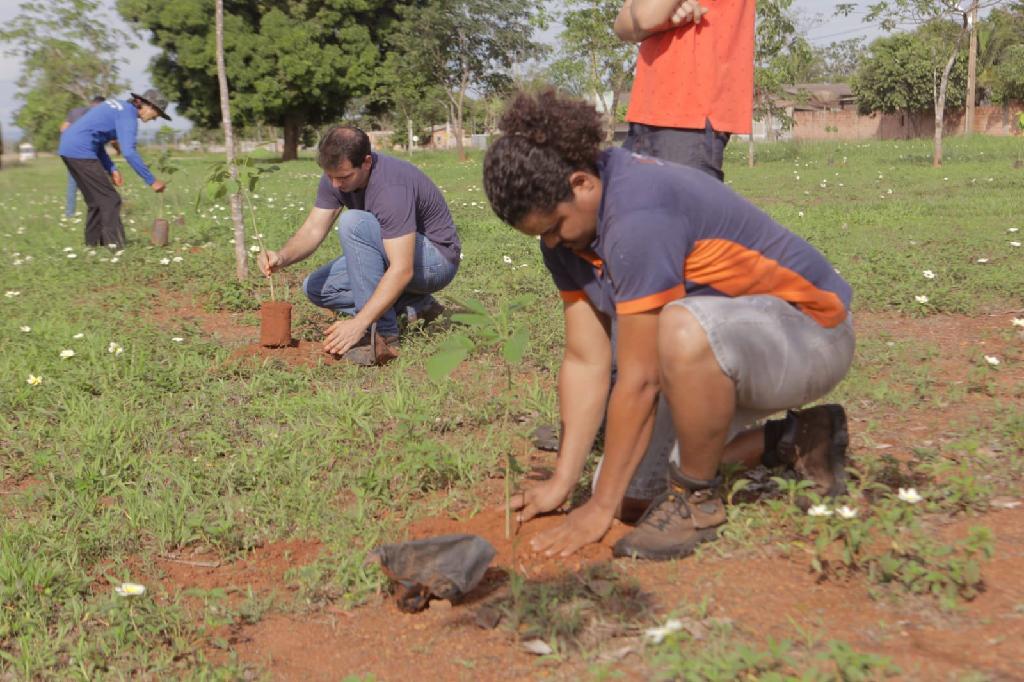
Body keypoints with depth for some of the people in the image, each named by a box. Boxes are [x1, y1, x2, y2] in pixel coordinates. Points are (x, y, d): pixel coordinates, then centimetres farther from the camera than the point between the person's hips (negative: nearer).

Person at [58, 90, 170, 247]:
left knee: (96, 201, 16)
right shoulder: (128, 115, -10)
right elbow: (129, 152, -22)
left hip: (68, 148, 10)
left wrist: (111, 169, 16)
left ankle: (92, 244, 19)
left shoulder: (118, 105, 18)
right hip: (81, 151, -10)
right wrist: (151, 181, -19)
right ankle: (115, 245, -10)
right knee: (110, 200, -7)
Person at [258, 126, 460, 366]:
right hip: (394, 254, 9)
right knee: (315, 287, -1)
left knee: (353, 223, -31)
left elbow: (402, 270, -38)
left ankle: (382, 335, -25)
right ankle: (414, 306, 2)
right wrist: (281, 258, -32)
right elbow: (312, 231, -10)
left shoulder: (392, 186, -33)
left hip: (437, 258, -9)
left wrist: (358, 324, -44)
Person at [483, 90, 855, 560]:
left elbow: (639, 379, -29)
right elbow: (585, 360, -2)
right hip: (725, 339, 9)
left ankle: (697, 501, -15)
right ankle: (795, 440, 19)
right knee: (633, 475, 5)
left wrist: (600, 508, -20)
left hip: (808, 328, -9)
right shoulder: (566, 226, -4)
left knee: (685, 331, -41)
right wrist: (561, 482, -5)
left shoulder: (636, 214, -32)